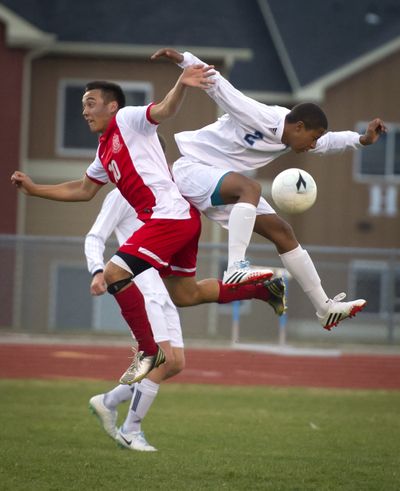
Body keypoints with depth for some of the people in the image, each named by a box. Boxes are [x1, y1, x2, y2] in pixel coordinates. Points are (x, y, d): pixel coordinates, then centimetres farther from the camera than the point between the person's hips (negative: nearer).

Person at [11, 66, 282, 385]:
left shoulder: (128, 120, -2)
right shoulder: (105, 150, 23)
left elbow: (164, 110, -20)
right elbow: (83, 190, 33)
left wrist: (181, 86, -41)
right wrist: (34, 189, 30)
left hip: (170, 213, -10)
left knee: (115, 273, -15)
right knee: (184, 295, 15)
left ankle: (149, 352, -8)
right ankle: (263, 285, 26)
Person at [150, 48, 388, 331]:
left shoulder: (292, 138, 3)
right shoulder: (259, 117, -23)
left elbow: (328, 142, 18)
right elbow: (217, 85, -25)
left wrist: (362, 139, 3)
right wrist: (182, 59, -34)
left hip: (223, 186, 9)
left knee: (282, 232, 6)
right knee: (251, 188, -38)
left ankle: (325, 308, 12)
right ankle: (235, 271, -47)